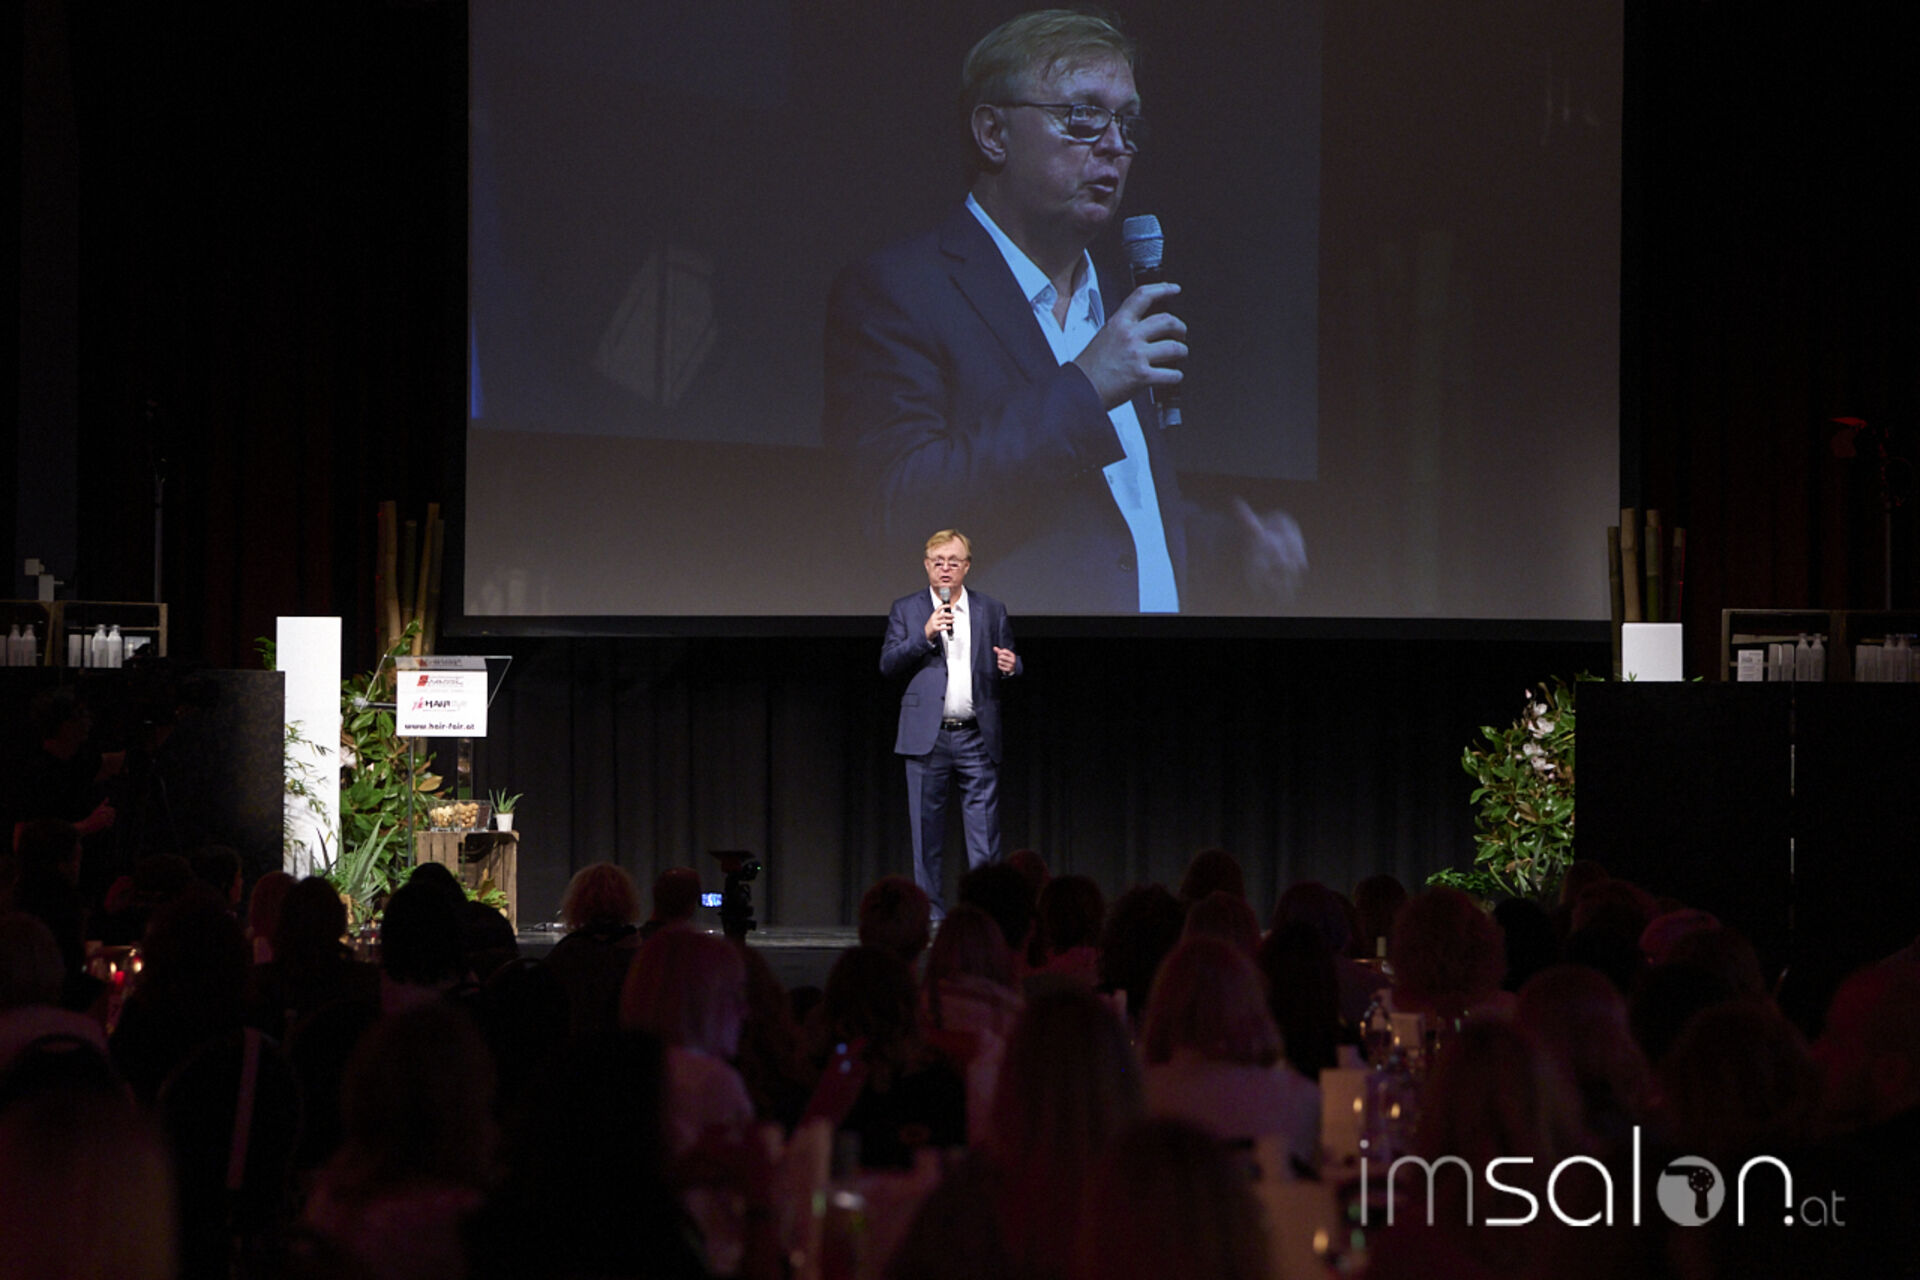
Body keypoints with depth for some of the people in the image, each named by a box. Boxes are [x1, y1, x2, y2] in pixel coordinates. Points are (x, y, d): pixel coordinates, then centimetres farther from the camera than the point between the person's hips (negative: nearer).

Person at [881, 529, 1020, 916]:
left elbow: (1008, 662, 15)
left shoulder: (992, 610, 12)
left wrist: (1010, 666, -9)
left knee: (985, 833, -4)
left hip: (977, 737, 1)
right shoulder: (906, 610, 9)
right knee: (927, 833, 3)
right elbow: (888, 664, 1)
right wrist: (925, 636, -12)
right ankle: (931, 914, 9)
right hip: (927, 738, 0)